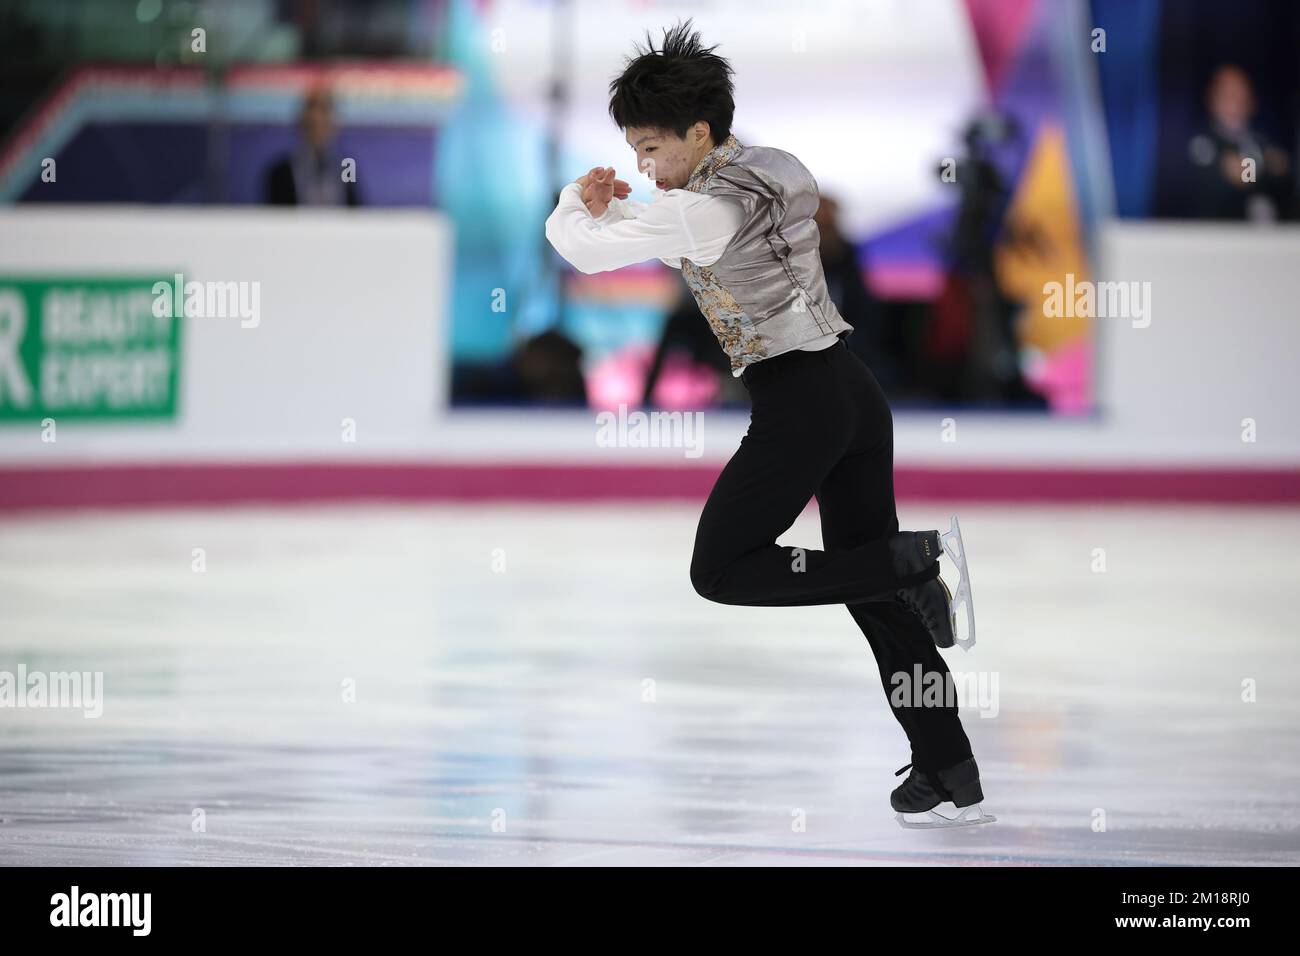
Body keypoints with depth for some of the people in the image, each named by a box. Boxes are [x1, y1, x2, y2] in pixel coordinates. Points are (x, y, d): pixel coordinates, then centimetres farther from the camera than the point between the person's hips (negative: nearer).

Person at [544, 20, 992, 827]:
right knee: (875, 593, 12)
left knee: (720, 572, 2)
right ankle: (953, 782, 9)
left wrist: (578, 203, 11)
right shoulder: (776, 170, 13)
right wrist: (616, 205, 12)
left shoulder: (705, 208, -15)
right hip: (856, 389, 9)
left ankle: (918, 558, -9)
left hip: (796, 405, -9)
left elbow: (585, 249, -11)